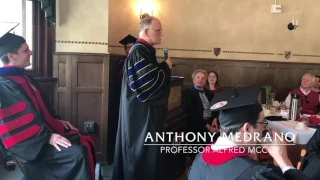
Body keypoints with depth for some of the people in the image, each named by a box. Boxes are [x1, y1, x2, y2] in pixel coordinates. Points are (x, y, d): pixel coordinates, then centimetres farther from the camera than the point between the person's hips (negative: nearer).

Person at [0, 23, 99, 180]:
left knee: (87, 143, 5)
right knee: (79, 153, -23)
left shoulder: (23, 76, 13)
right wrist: (47, 137, -24)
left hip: (43, 130, 10)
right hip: (30, 143, -10)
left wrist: (57, 120, 12)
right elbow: (19, 123, -23)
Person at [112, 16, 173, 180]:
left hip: (144, 111, 10)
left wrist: (163, 68, 6)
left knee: (144, 150, 18)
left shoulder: (144, 50, 13)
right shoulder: (139, 51, -18)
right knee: (143, 150, 1)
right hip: (141, 112, -10)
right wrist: (165, 67, -11)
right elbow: (149, 82, -25)